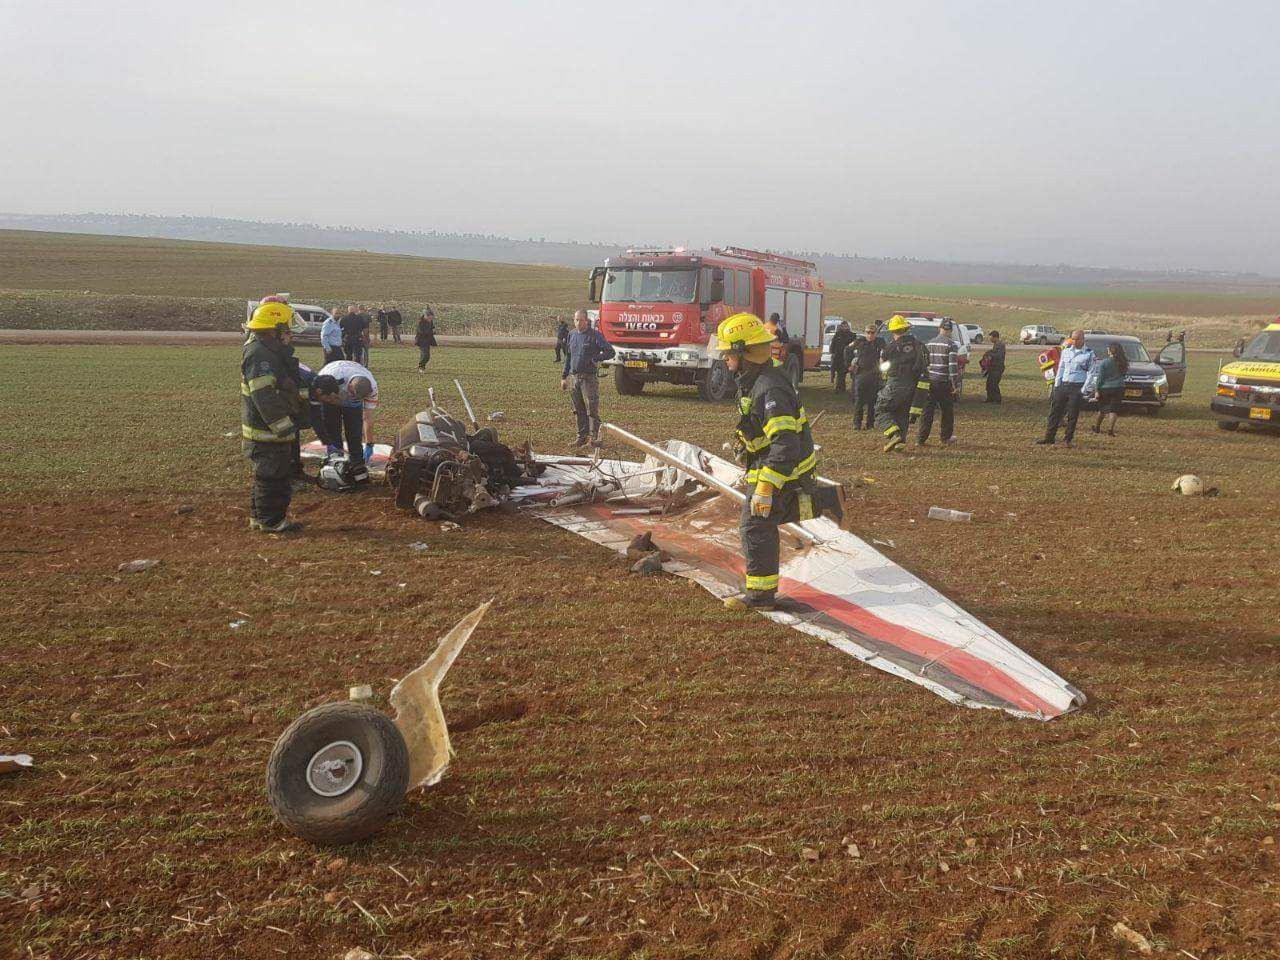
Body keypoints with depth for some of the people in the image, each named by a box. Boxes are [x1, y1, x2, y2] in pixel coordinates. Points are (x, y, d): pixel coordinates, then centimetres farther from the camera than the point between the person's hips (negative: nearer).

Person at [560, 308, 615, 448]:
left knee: (592, 410, -9)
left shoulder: (595, 335, -4)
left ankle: (595, 438, -6)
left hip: (589, 378, -6)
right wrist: (564, 377, 19)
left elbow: (610, 351, -8)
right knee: (579, 411, 9)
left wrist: (595, 359, -18)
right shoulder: (572, 335, 14)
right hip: (573, 378, 6)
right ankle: (582, 437, 17)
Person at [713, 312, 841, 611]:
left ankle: (761, 593, 7)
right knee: (774, 513, 27)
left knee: (756, 526, -3)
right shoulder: (754, 380, 2)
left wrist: (766, 488, -36)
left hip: (782, 470, -10)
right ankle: (823, 500, 32)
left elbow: (785, 445, -35)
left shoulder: (768, 390, -30)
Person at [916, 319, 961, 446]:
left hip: (930, 382, 4)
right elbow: (953, 366, -14)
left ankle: (921, 439, -1)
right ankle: (946, 437, 22)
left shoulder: (929, 344, 7)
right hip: (945, 383, -4)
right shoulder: (951, 344, -9)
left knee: (927, 411, 4)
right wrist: (956, 385, -11)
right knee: (947, 411, 13)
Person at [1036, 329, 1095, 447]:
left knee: (1073, 415, 1)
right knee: (1055, 411, 4)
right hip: (1063, 385, 4)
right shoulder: (1066, 351, 11)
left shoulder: (1089, 353, -2)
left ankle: (1067, 440, 9)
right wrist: (1057, 384, 6)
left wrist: (1084, 390, -10)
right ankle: (1049, 437, 11)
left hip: (1077, 387, -4)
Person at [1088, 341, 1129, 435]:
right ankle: (1110, 429, -7)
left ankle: (1096, 427, 27)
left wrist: (1096, 391, -6)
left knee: (1102, 408, 15)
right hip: (1118, 388, 1)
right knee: (1114, 409, 2)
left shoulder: (1104, 363, -9)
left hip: (1105, 389, -1)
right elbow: (1123, 374, 8)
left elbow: (1099, 378, -9)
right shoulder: (1122, 362, 1)